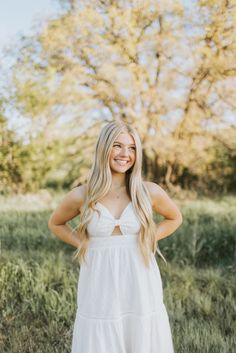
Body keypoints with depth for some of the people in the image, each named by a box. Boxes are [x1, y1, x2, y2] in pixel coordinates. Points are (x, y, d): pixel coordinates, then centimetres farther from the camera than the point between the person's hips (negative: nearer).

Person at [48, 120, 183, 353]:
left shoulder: (149, 192, -4)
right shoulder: (81, 196, -5)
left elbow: (174, 218, 16)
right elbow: (55, 223, 14)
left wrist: (148, 239, 2)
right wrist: (82, 244, 1)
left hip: (141, 288, 1)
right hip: (100, 291, 0)